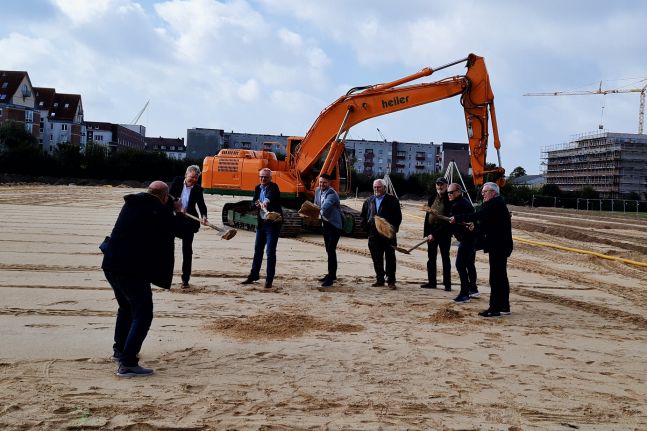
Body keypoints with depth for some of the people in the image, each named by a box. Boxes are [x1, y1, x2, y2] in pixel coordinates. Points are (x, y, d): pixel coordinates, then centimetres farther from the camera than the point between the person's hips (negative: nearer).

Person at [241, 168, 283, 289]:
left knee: (270, 252, -5)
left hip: (273, 223, -7)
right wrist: (256, 204, -12)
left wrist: (266, 201, -53)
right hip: (261, 223, 7)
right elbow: (252, 204, 11)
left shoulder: (273, 187, -9)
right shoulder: (258, 188, 11)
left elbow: (271, 195, -33)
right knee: (257, 250, 14)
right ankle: (254, 275, 26)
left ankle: (269, 279, 2)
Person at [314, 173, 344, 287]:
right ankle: (332, 274, 27)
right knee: (328, 250, 15)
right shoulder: (318, 190, 4)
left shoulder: (332, 194, -21)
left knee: (331, 250, -13)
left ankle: (331, 277, -10)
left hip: (335, 224, -8)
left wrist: (319, 210, -57)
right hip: (325, 223, 8)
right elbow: (316, 205, 15)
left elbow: (325, 205, -40)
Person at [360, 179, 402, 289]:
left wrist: (393, 229, -12)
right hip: (373, 235, 4)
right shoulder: (368, 201, 14)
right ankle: (380, 279, 18)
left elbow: (398, 216, -3)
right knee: (376, 258, 8)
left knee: (390, 258, 0)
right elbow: (363, 216, 19)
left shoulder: (392, 200, 1)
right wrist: (366, 227, 5)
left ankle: (391, 281, 6)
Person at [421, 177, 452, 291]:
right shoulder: (432, 199, 9)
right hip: (431, 232, 6)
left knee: (445, 258, 2)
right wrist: (426, 232, 4)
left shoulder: (449, 200, -10)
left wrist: (435, 234, -16)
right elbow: (427, 216, 11)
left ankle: (447, 284, 8)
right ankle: (431, 282, 20)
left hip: (444, 232, -6)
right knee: (431, 258, 11)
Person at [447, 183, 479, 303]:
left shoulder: (458, 205, -18)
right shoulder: (465, 201, 14)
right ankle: (473, 290, 32)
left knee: (460, 265, -10)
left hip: (467, 238, -11)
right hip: (472, 236, 11)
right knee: (469, 264, 21)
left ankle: (464, 294, -10)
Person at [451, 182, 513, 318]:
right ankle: (504, 306, 23)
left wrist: (457, 218, -24)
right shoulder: (497, 203, 17)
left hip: (498, 246, -11)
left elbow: (477, 216, -27)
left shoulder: (495, 204, -16)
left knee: (496, 277, -7)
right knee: (501, 276, 15)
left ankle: (495, 308, -4)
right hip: (500, 245, 11)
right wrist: (476, 227, -1)